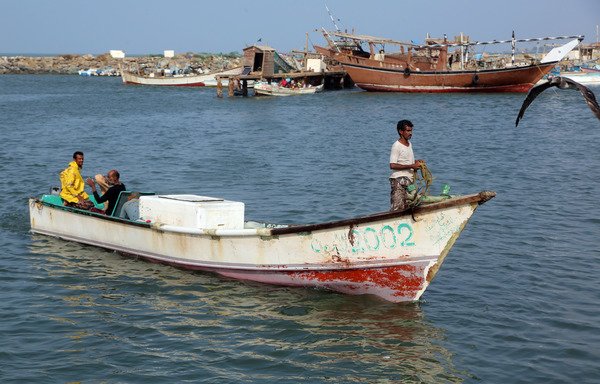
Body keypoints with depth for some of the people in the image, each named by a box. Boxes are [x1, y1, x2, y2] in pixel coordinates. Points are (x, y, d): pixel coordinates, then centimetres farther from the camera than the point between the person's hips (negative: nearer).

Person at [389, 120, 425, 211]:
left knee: (408, 209, 4)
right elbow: (392, 165, -18)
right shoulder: (396, 146, -10)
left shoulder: (409, 144, 16)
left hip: (409, 180, 8)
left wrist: (416, 162, 6)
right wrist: (411, 166, -19)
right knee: (398, 209, -13)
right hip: (399, 180, -8)